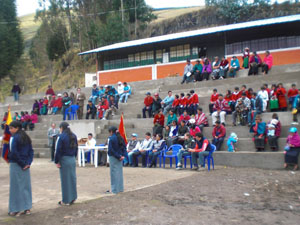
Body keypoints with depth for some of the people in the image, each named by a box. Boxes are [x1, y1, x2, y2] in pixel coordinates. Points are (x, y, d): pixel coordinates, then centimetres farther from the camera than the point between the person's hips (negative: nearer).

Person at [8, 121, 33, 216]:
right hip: (25, 165, 7)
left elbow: (14, 153, -20)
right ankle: (27, 208, 19)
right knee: (26, 186, 12)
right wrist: (28, 163, 1)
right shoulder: (26, 137, 9)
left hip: (16, 165, -7)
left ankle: (16, 210, 8)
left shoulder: (14, 138, -13)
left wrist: (22, 164, -13)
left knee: (16, 187, 1)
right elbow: (31, 151, 7)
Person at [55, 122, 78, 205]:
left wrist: (56, 161, -9)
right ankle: (73, 198, 20)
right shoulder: (73, 136, 8)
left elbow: (58, 150, -14)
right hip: (72, 160, 6)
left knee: (65, 180, 1)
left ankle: (66, 201, 9)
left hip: (64, 160, -6)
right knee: (72, 178, 13)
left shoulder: (61, 136, -13)